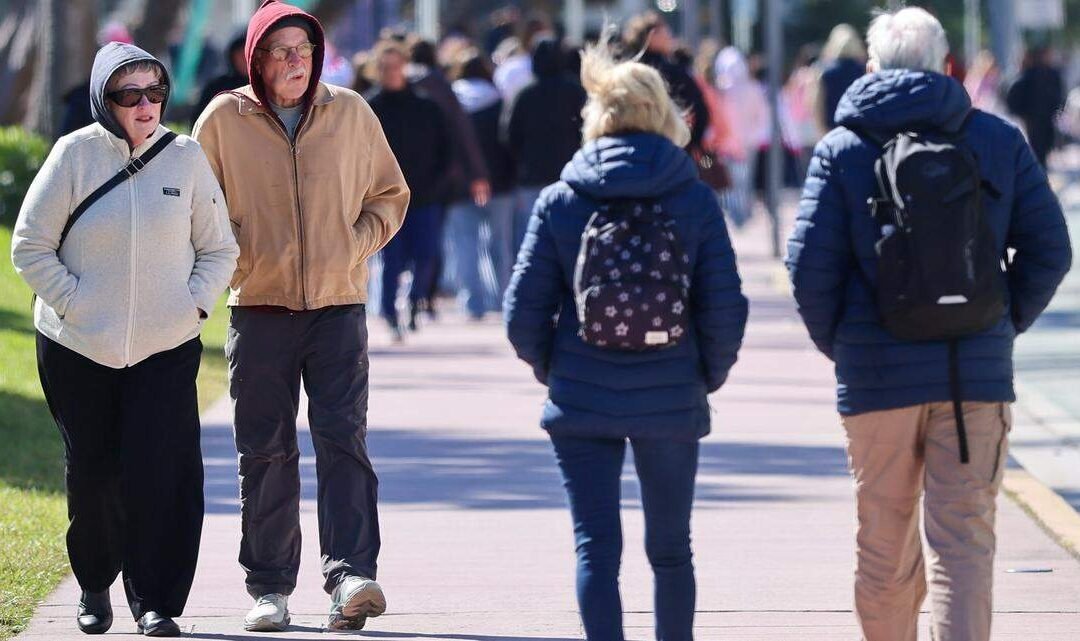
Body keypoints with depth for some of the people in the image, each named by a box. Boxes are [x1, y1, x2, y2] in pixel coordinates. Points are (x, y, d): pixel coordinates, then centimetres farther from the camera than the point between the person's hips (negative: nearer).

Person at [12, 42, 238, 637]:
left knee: (159, 472, -9)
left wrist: (194, 305, -2)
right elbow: (30, 247, 0)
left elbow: (219, 249, 11)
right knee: (93, 475, 6)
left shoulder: (185, 157, 1)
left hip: (167, 348, 0)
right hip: (77, 348, 0)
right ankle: (94, 585, 27)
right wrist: (74, 305, -8)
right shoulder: (75, 155, -4)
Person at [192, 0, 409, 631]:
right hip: (259, 306, 0)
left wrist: (357, 245, 1)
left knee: (343, 440, -11)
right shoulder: (224, 119, 1)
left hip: (339, 303, 0)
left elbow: (390, 194, 15)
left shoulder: (351, 113, 5)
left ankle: (351, 577, -19)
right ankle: (270, 586, 11)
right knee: (267, 452, 3)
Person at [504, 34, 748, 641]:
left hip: (583, 402, 0)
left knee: (596, 548, 1)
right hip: (671, 402, 1)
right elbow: (725, 308, -5)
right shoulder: (696, 201, -3)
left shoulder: (560, 201, -2)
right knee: (671, 550, 15)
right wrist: (709, 375, 12)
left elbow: (524, 310, -2)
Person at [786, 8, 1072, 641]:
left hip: (878, 375, 0)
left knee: (884, 542, 12)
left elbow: (810, 264, -7)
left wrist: (836, 343, 8)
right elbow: (1049, 250, 2)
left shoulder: (842, 149, -1)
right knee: (964, 538, -2)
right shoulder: (1000, 141, 3)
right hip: (978, 375, 0)